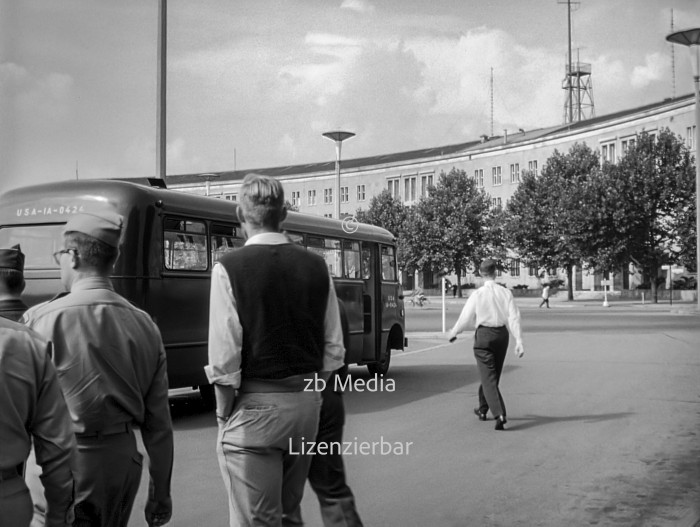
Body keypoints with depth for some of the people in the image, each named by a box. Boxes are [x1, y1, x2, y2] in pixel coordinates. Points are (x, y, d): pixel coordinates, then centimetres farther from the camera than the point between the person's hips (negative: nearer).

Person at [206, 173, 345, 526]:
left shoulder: (230, 268, -10)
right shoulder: (316, 266, 3)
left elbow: (224, 355, -14)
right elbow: (333, 348, 5)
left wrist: (224, 413, -3)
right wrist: (311, 390, 15)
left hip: (254, 405, -5)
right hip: (307, 404, 5)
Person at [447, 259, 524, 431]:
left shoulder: (477, 294, -9)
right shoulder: (506, 293, -2)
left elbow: (466, 318, -5)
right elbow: (514, 318, -7)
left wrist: (453, 332, 12)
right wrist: (519, 341, -8)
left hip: (484, 334, -4)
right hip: (502, 334, 4)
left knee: (488, 377, -5)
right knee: (493, 375, 20)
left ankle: (499, 414, -21)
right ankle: (483, 409, 37)